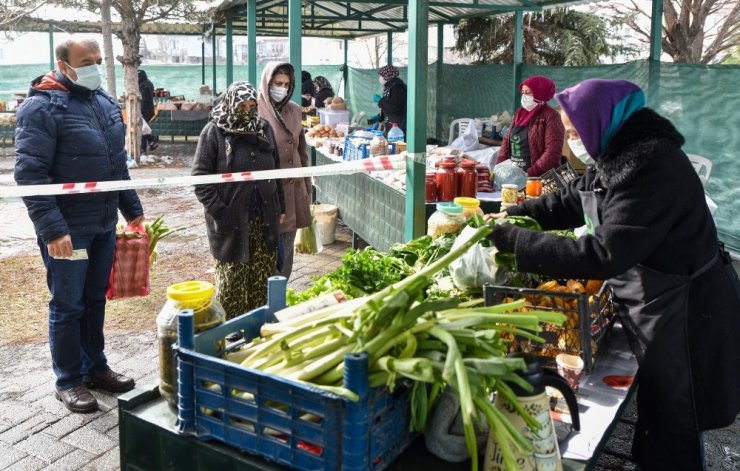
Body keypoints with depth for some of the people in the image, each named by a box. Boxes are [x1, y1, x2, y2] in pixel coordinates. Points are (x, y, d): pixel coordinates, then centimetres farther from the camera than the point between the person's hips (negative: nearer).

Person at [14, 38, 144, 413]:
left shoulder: (105, 102, 10)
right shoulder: (42, 107, -13)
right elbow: (30, 174, -18)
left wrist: (132, 209, 16)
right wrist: (52, 228, -23)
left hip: (104, 225, 7)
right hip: (67, 230, -7)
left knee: (95, 301, 16)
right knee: (68, 305, 5)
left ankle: (95, 367, 31)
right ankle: (68, 382, 20)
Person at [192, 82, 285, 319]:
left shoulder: (264, 128, 9)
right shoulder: (214, 131, -6)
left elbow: (275, 170, 17)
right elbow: (200, 177, -8)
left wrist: (279, 207, 14)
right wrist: (220, 212, -14)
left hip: (264, 219, 4)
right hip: (231, 222, -4)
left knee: (263, 278, 9)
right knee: (231, 281, 3)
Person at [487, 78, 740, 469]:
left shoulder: (652, 168, -29)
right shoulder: (618, 156, 3)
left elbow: (605, 254, -35)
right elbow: (567, 202, 14)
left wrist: (513, 241, -31)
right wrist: (511, 216, 0)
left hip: (684, 315, -9)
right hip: (655, 308, 9)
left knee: (672, 434, 7)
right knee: (656, 415, 26)